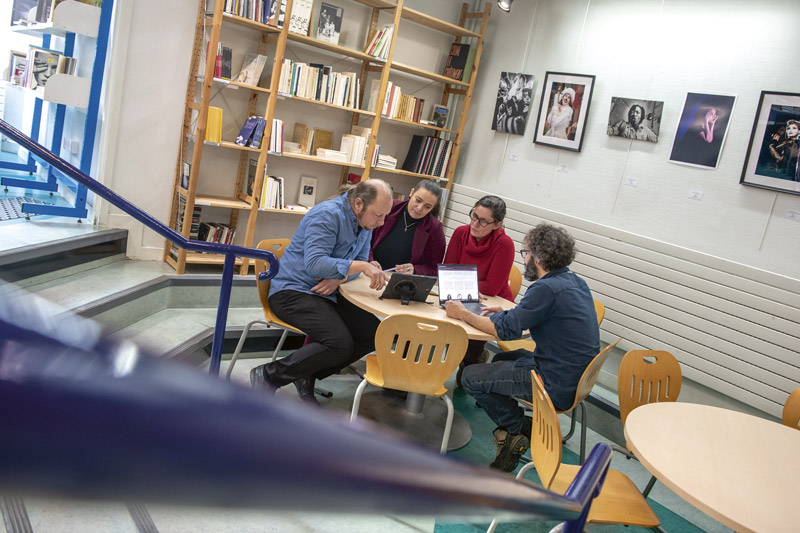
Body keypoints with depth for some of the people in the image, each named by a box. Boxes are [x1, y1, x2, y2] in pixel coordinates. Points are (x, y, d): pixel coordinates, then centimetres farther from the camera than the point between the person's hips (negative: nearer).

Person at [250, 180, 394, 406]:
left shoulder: (365, 223, 8)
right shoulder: (327, 215, -19)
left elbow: (361, 260, 11)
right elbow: (314, 264, -29)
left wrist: (339, 278, -11)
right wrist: (361, 266, -34)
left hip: (326, 294, 9)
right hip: (293, 291, -9)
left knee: (374, 334, -6)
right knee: (340, 344, -27)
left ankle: (307, 376, 3)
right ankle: (268, 375, -9)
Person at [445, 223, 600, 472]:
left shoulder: (547, 289, -22)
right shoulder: (575, 281, 7)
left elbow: (505, 330, -18)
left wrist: (463, 314, -6)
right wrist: (507, 314, 13)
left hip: (556, 387, -10)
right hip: (576, 379, 10)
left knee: (472, 377, -3)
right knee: (504, 358, 27)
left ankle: (518, 429, 6)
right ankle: (516, 426, 18)